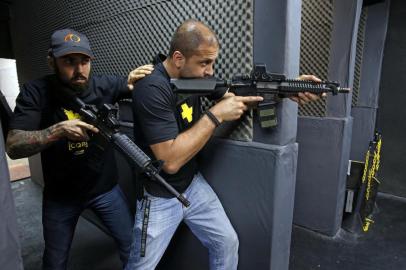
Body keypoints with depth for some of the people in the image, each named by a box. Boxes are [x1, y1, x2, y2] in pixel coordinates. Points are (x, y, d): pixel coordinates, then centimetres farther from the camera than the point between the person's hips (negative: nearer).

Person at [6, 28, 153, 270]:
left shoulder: (105, 85, -12)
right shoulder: (35, 93, -14)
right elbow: (14, 147, -20)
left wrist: (133, 83, -23)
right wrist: (59, 130, -37)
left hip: (106, 188, 1)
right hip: (60, 195, 0)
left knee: (134, 249, 11)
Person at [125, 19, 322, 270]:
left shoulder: (193, 75, -4)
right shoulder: (152, 89, -27)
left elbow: (236, 99, 4)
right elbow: (170, 160, -31)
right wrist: (215, 115, -28)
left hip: (193, 184, 6)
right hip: (160, 197, -6)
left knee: (228, 242, 14)